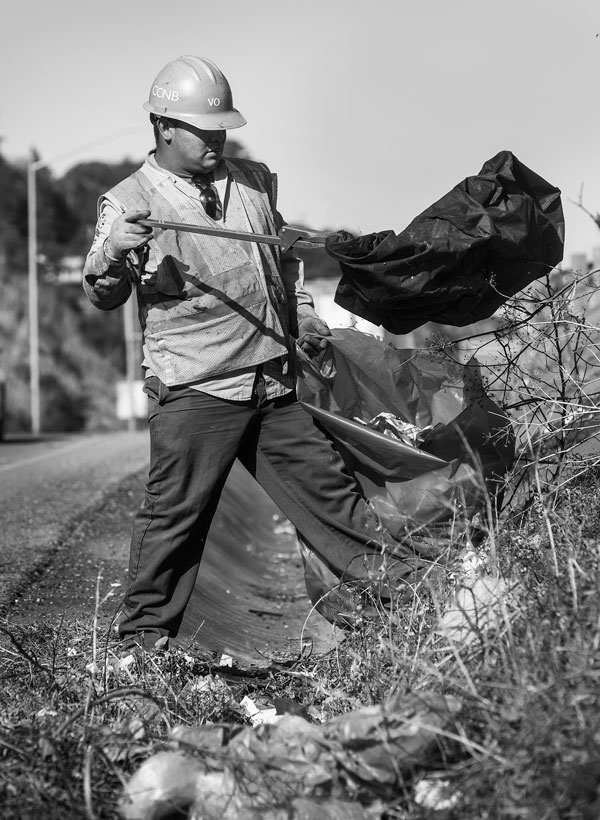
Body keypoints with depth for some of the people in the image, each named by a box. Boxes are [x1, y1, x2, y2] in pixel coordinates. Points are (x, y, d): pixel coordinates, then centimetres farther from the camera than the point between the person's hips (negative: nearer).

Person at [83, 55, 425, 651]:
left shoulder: (253, 182, 14)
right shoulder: (128, 202, -4)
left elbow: (285, 255, 29)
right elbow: (102, 296, -12)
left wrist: (302, 312, 17)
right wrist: (112, 255, -32)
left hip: (273, 383, 6)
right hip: (194, 389, -5)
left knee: (326, 484, 13)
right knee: (174, 511, -4)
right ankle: (144, 634, 10)